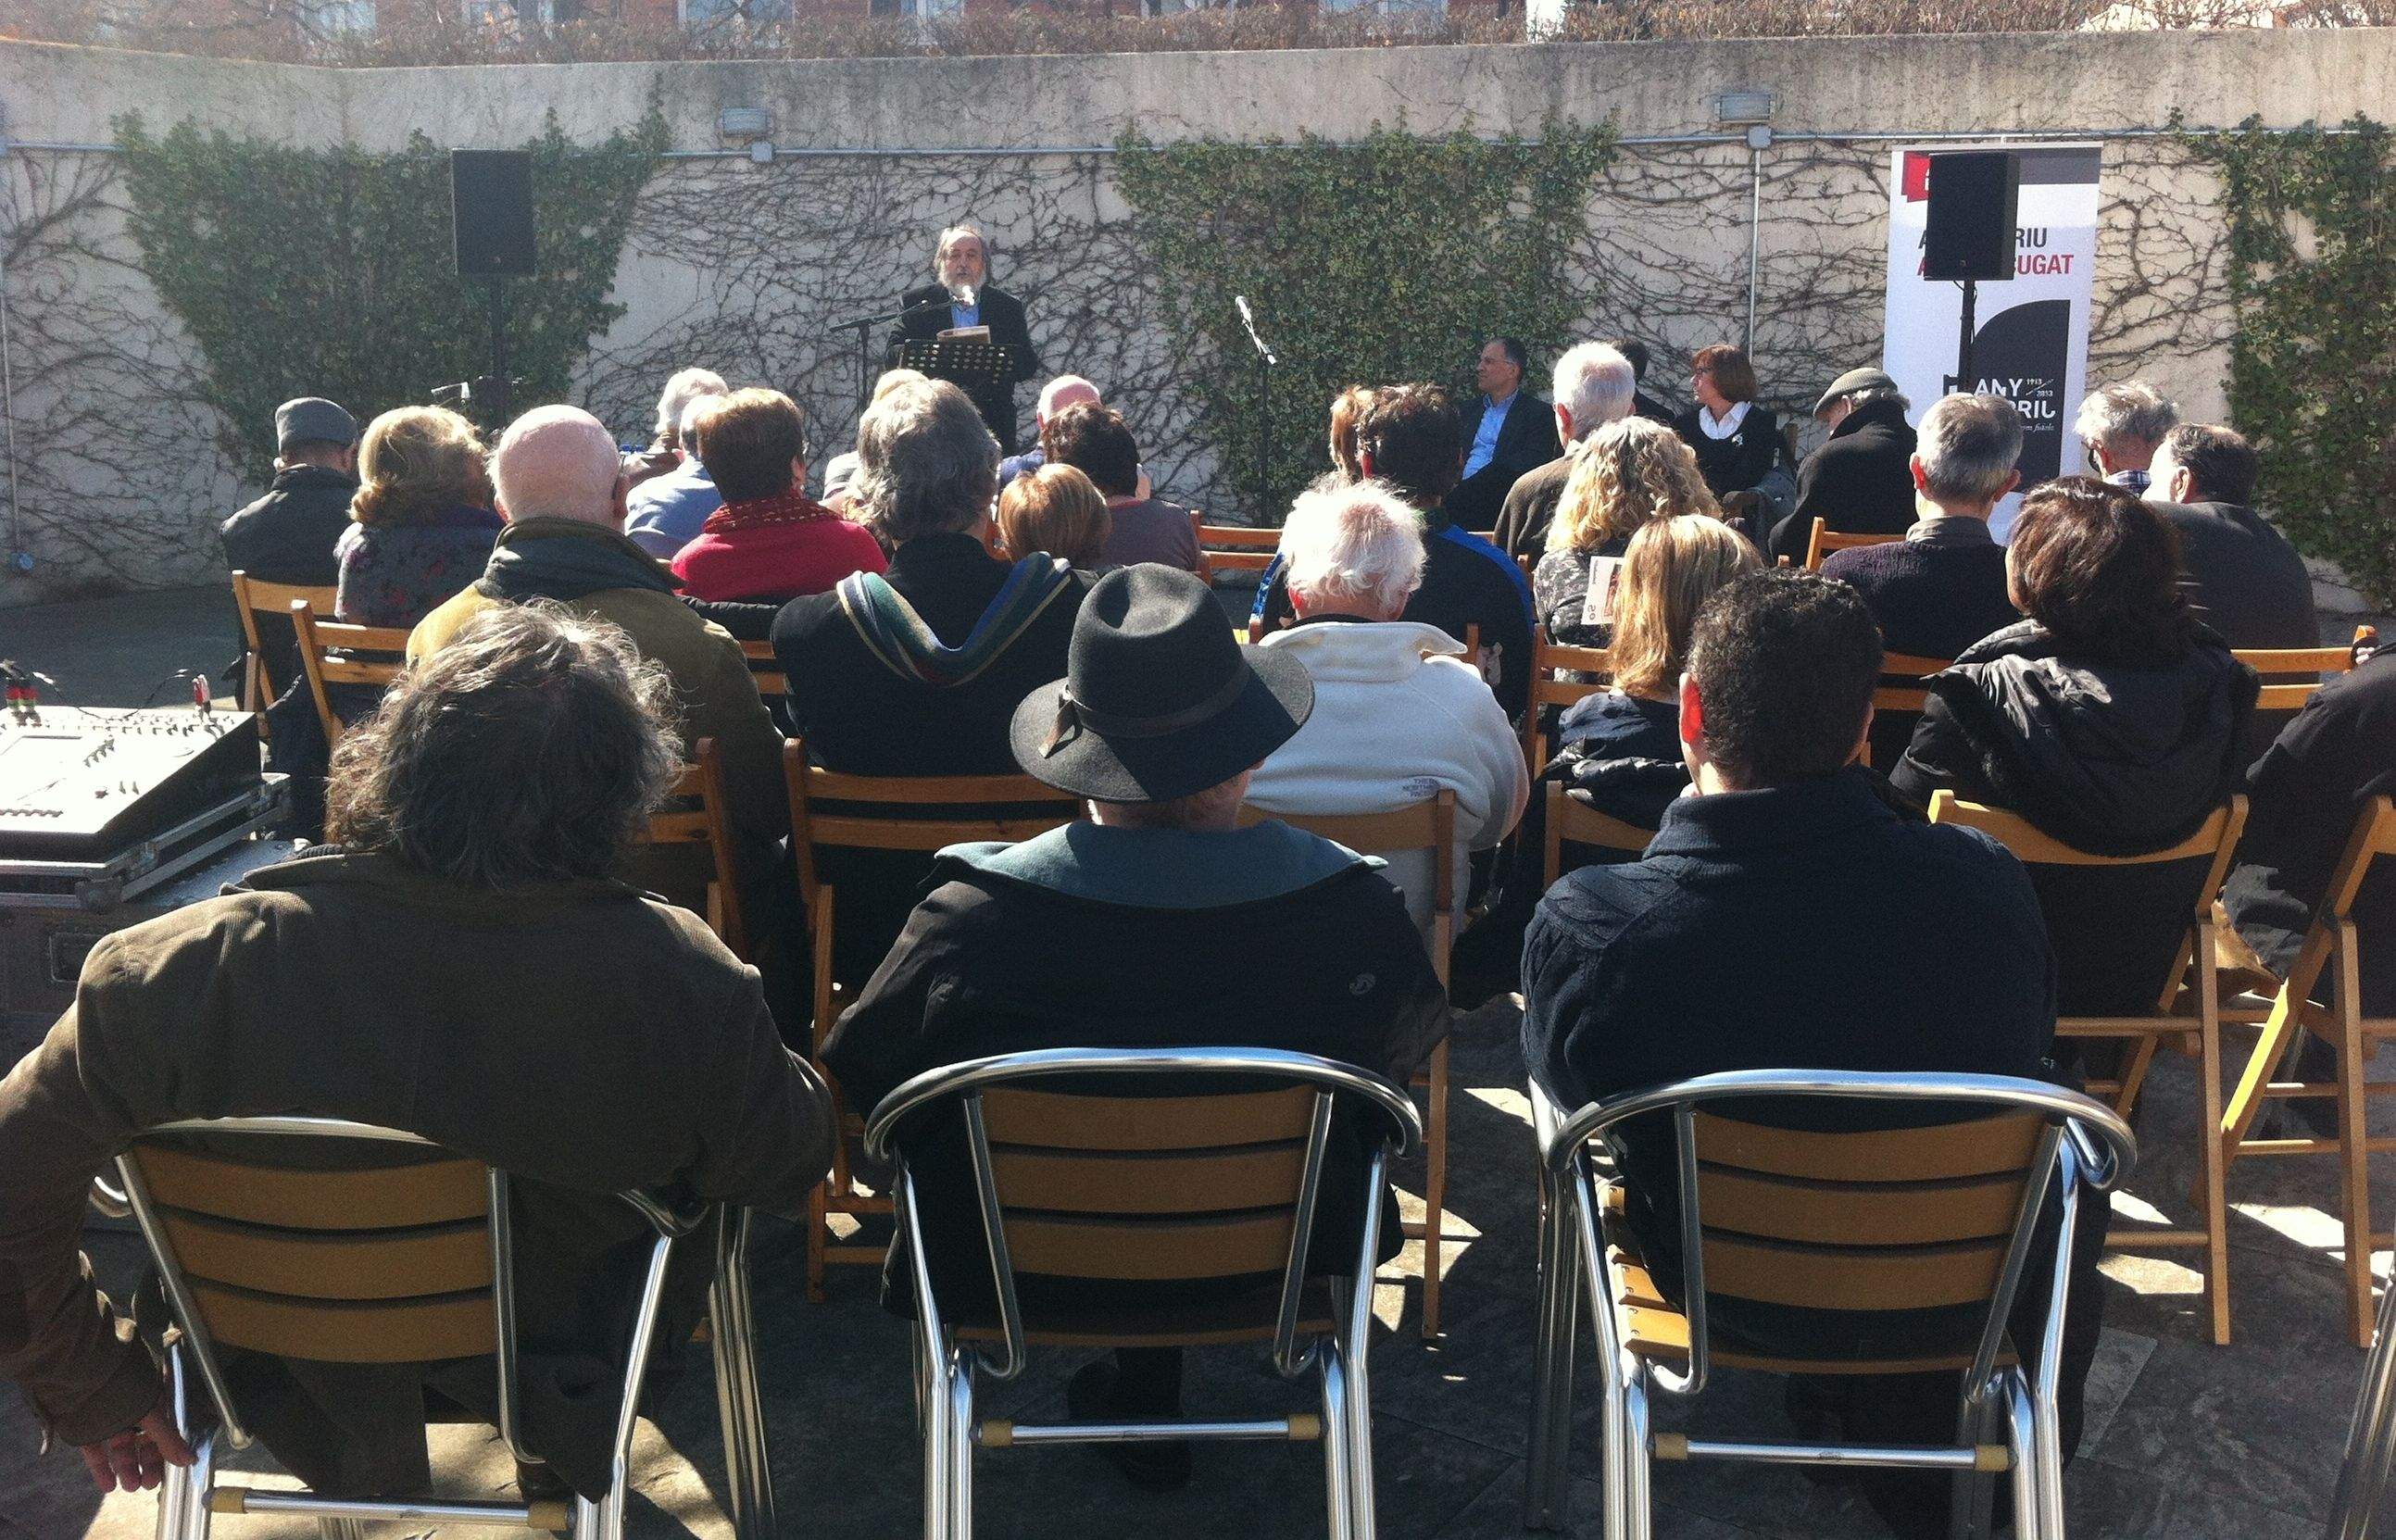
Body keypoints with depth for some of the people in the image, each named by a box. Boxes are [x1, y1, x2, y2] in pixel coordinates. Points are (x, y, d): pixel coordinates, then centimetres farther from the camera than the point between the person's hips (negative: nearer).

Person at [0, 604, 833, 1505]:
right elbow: (790, 1169, -14)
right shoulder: (685, 985, -33)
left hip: (296, 1400, 1)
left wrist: (91, 1382, -4)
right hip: (567, 1388, -1)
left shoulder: (199, 967, -31)